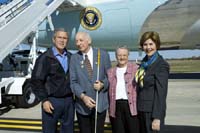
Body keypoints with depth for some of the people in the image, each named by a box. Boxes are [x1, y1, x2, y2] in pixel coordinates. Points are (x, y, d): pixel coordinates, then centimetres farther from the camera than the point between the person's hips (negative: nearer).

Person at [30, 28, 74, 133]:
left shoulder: (71, 57, 9)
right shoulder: (45, 58, -6)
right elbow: (36, 81, -8)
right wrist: (44, 100, -13)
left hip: (69, 100, 5)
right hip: (52, 101, -4)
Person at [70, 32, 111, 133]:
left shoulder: (103, 55, 2)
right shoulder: (74, 58, 3)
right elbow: (73, 81, -3)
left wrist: (102, 84, -14)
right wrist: (83, 96, -17)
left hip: (100, 103, 0)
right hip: (82, 105, 1)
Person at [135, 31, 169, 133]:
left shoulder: (161, 65, -13)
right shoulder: (144, 62, 9)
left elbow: (161, 93, -17)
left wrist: (157, 118, -19)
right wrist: (137, 109, 10)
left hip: (152, 111, -7)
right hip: (141, 109, 7)